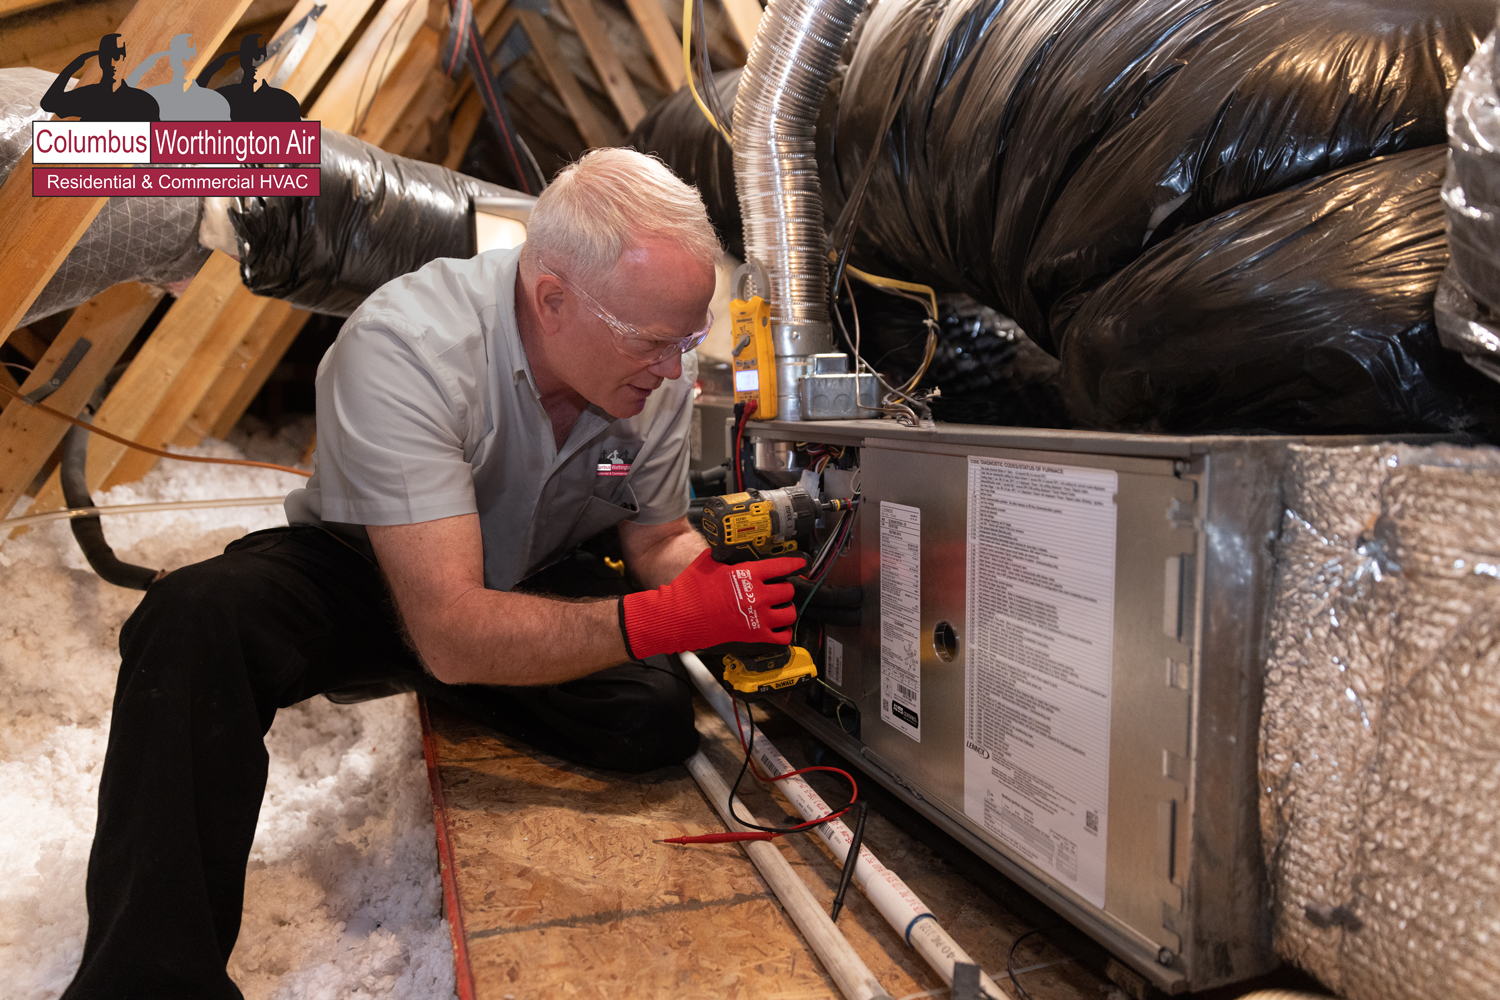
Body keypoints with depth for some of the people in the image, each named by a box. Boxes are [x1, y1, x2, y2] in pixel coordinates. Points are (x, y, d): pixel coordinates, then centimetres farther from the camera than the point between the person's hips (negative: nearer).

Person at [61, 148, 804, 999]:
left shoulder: (658, 371, -17)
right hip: (357, 576, -4)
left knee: (660, 721, -20)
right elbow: (454, 634, -38)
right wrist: (664, 620, -42)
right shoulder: (406, 347, -34)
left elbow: (660, 542, -3)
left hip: (524, 590, 5)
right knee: (202, 618, -36)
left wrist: (722, 582, -25)